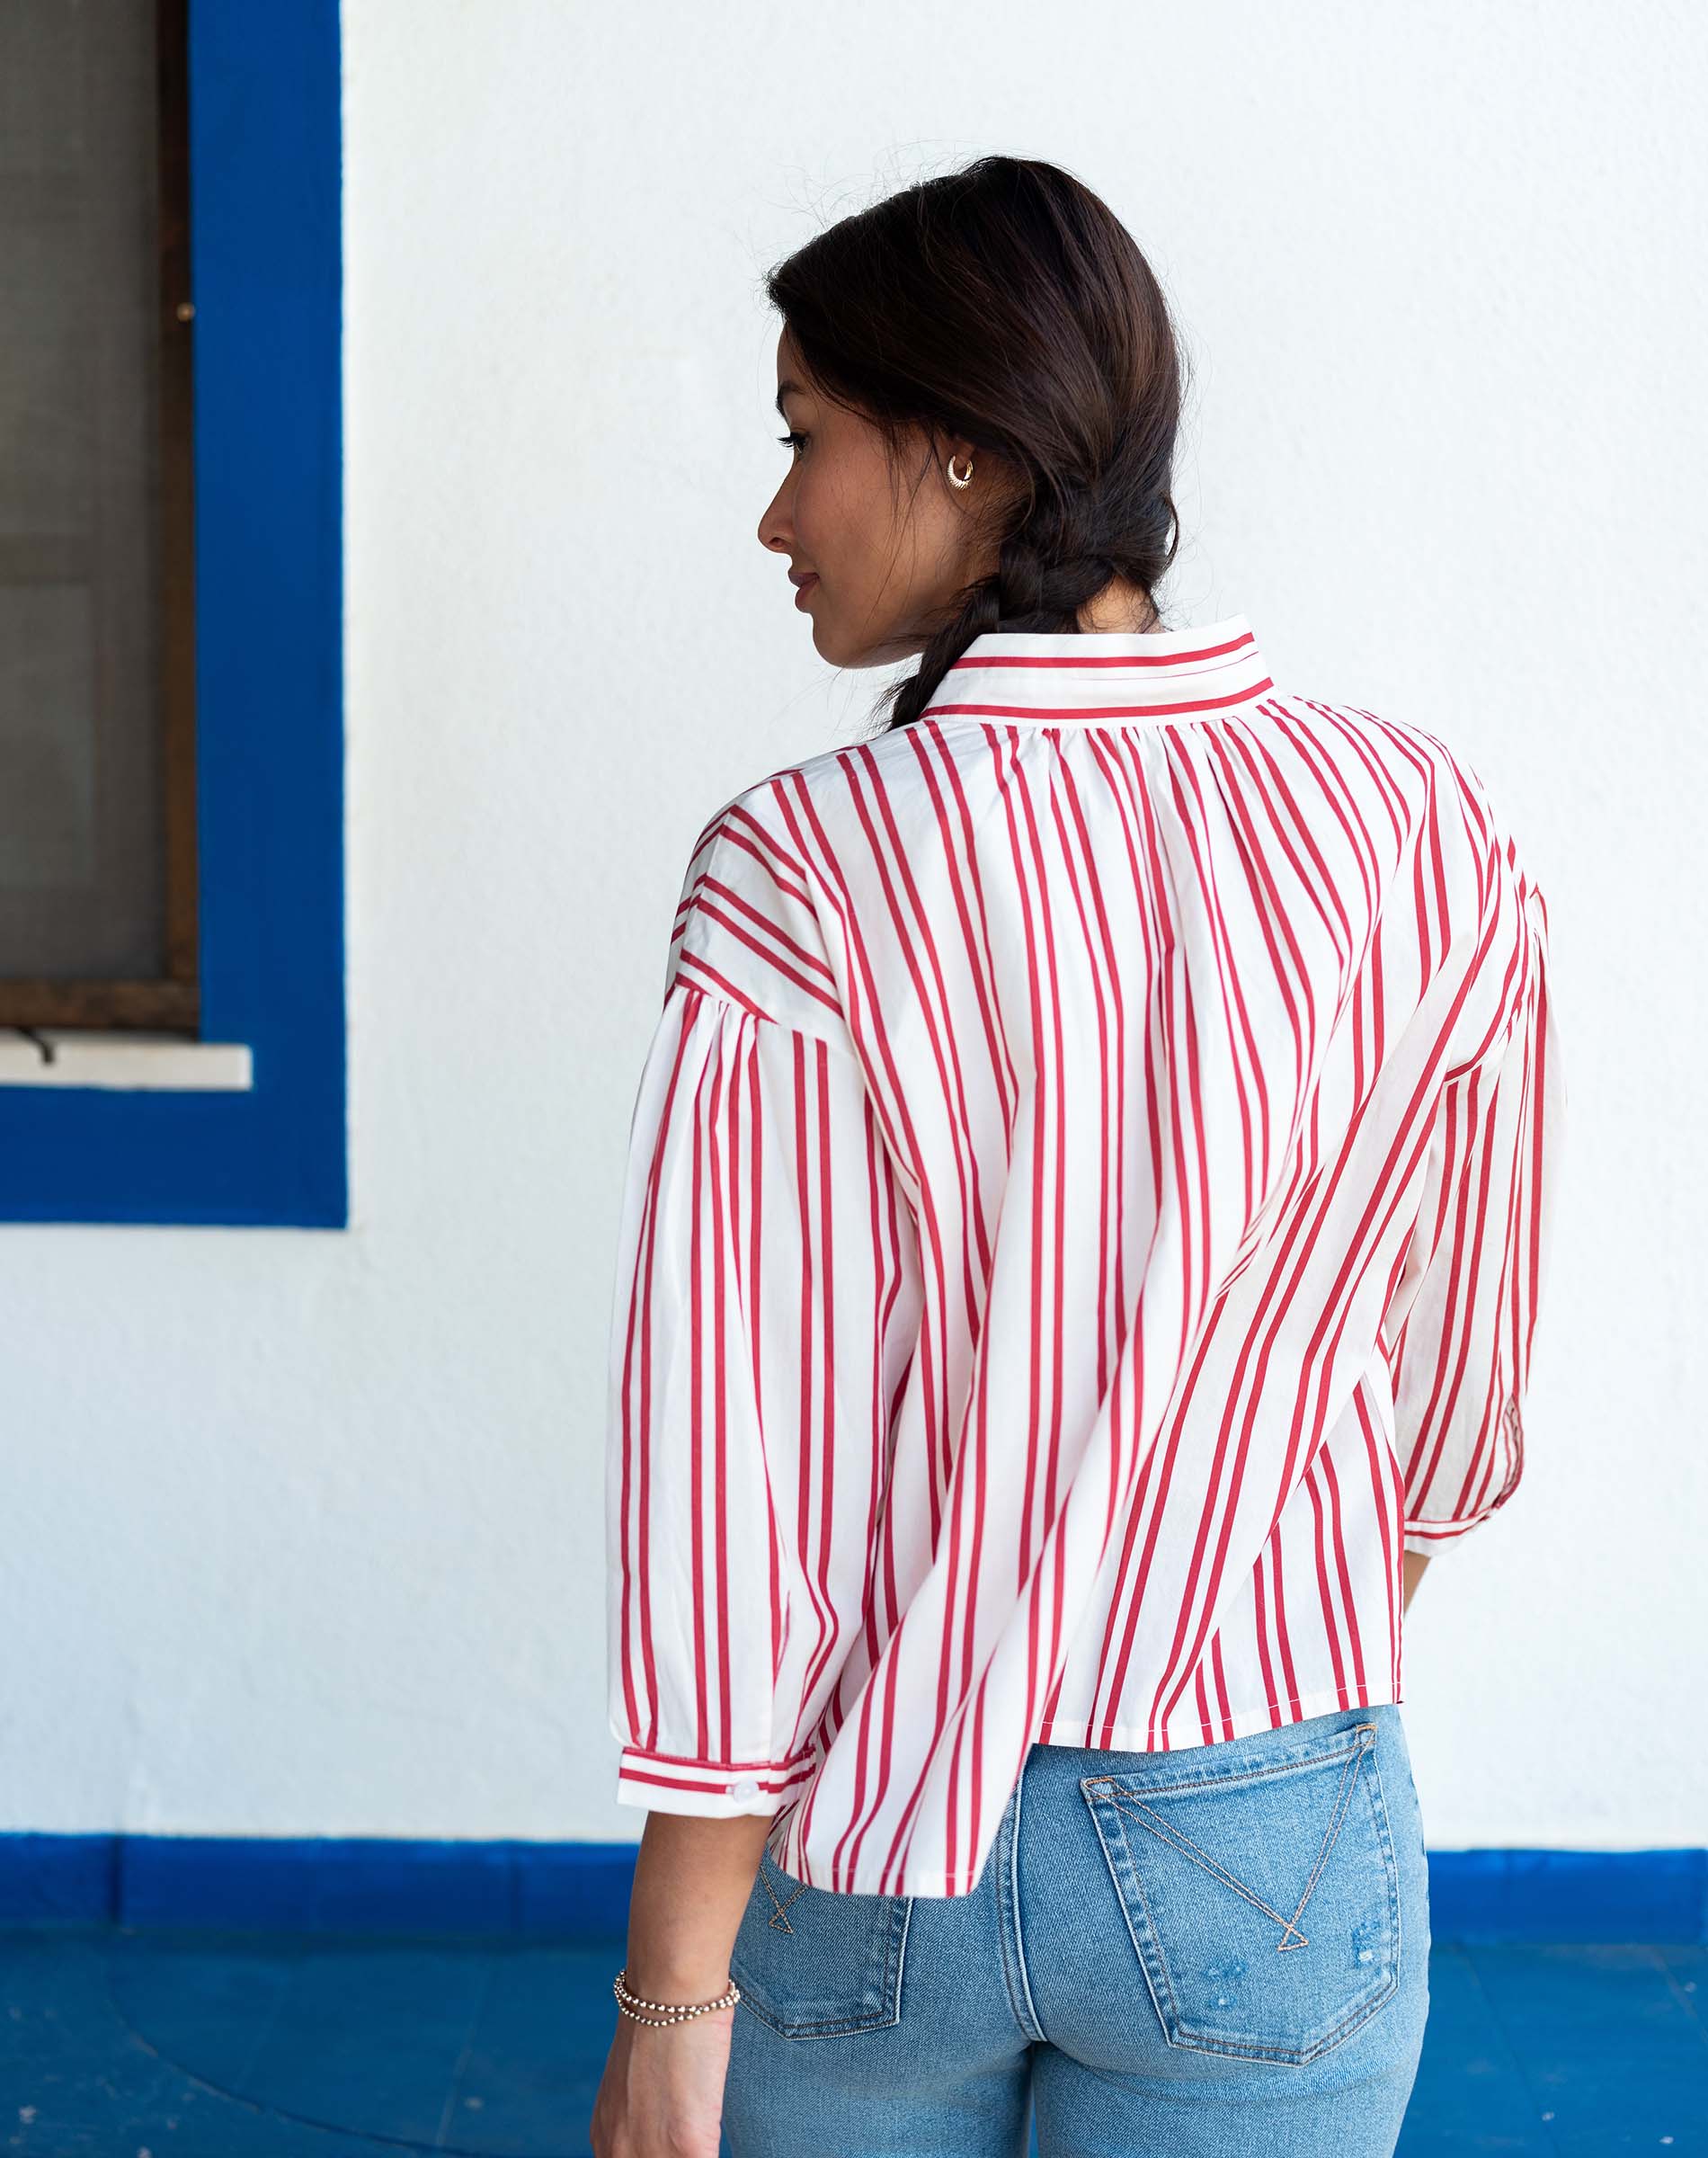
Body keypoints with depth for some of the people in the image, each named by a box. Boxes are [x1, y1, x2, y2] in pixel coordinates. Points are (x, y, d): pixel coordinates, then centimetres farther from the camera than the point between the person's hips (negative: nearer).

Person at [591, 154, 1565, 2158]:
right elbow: (1458, 1363, 3)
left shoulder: (801, 878, -18)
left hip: (863, 1843, -1)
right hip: (1257, 1848, 2)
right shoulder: (1423, 834, -9)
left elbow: (740, 1462, -17)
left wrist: (671, 1994, -7)